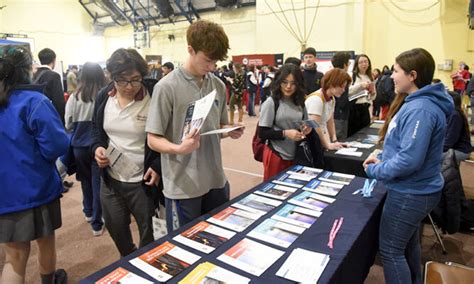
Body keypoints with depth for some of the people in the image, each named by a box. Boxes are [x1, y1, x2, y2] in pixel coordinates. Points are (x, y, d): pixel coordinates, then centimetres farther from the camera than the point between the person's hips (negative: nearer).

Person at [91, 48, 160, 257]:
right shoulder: (104, 97, 0)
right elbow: (96, 128, 15)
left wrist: (158, 166, -18)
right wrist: (97, 147, -5)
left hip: (142, 181, -5)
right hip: (110, 179, 5)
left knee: (148, 230, 13)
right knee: (115, 228, 22)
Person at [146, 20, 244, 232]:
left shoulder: (218, 86, 4)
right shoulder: (167, 87, -13)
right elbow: (153, 139, -12)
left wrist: (231, 132, -8)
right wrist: (179, 149, -31)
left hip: (216, 181, 6)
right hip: (182, 187, -5)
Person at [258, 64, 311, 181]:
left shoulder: (300, 103, 5)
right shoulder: (271, 102, -11)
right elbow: (262, 133, -13)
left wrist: (306, 129, -4)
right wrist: (285, 133, -24)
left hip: (297, 156, 5)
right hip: (276, 156, -5)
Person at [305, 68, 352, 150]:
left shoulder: (332, 100, 6)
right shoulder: (316, 99, -20)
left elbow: (330, 122, 10)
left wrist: (334, 141, -1)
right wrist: (328, 145, -17)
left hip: (322, 141, 8)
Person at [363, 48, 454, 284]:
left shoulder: (420, 109, -26)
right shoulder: (418, 102, 7)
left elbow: (409, 160, -30)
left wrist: (375, 171, -16)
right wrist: (383, 160, 4)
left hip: (410, 193, -10)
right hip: (415, 190, 10)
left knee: (390, 250, 5)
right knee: (408, 244, 26)